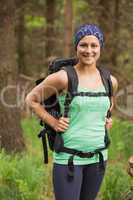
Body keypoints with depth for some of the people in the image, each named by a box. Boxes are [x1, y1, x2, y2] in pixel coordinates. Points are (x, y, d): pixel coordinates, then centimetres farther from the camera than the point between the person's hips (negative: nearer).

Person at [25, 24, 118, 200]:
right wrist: (53, 122, -7)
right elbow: (31, 99, -1)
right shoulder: (63, 77, -12)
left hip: (97, 156, 5)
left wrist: (107, 120, 11)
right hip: (68, 156, -5)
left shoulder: (110, 81, 3)